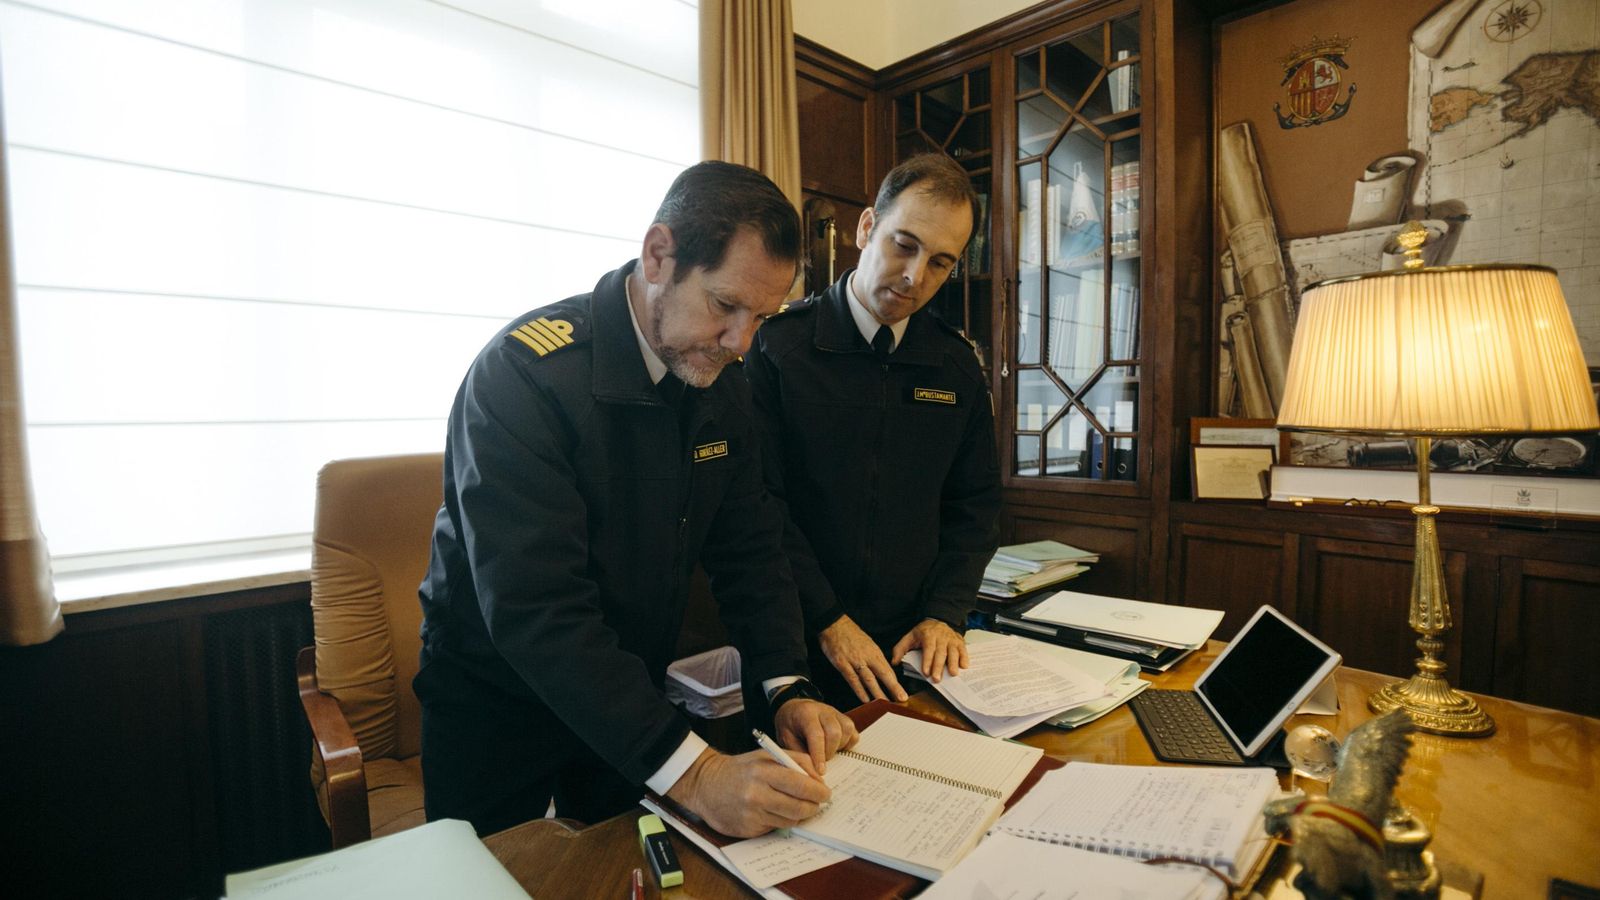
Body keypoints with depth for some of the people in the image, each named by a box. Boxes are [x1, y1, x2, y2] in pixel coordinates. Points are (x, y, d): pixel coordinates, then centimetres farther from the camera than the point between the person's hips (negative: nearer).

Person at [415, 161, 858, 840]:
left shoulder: (722, 388, -6)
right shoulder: (525, 371, -28)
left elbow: (749, 548, -4)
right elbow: (534, 611, -35)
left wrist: (787, 688, -17)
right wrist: (690, 773, -39)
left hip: (634, 694, 6)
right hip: (496, 707, -5)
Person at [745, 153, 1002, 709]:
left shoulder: (957, 365, 3)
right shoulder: (780, 346, -10)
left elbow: (975, 503, 7)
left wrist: (944, 615, -4)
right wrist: (828, 622, -15)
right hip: (801, 643, -3)